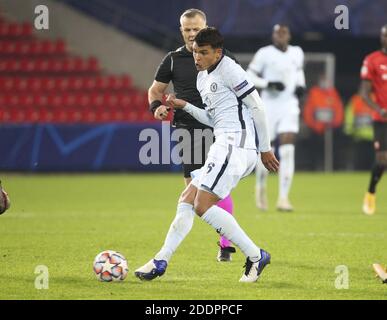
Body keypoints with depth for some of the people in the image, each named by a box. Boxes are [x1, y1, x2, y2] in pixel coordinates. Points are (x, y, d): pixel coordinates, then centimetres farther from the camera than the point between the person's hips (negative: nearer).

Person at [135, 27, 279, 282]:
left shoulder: (229, 70, -9)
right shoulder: (202, 77, 19)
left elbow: (257, 107, -8)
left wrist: (265, 148, -5)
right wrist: (185, 106, 12)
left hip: (236, 144, -10)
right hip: (223, 145, 10)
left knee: (203, 205, -15)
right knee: (187, 201, 7)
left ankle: (255, 256, -11)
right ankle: (161, 261, 8)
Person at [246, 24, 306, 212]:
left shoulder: (297, 53, 7)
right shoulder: (265, 54, -7)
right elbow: (250, 77, -5)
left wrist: (301, 85, 7)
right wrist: (269, 84, -19)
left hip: (289, 107, 2)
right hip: (269, 106, -2)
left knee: (287, 151, -10)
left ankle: (283, 198, -10)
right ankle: (261, 186, 33)